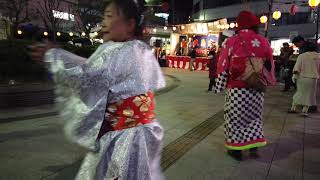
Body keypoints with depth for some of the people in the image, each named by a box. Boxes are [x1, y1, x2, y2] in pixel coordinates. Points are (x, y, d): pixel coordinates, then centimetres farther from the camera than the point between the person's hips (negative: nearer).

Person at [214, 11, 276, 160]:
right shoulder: (263, 42, 2)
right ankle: (254, 145, 23)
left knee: (235, 117, 9)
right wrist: (269, 82, 25)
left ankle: (236, 149, 17)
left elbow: (223, 66, -6)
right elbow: (270, 66, 9)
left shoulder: (231, 42, -6)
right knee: (254, 115, 19)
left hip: (236, 88, -3)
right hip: (257, 88, 3)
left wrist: (219, 86, 2)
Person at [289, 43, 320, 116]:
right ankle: (305, 110, 6)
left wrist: (294, 75, -3)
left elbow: (297, 68, -9)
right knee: (309, 94, 8)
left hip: (302, 77, 1)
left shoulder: (301, 56, -3)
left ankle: (293, 108, 17)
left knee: (299, 92, 15)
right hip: (313, 78, -1)